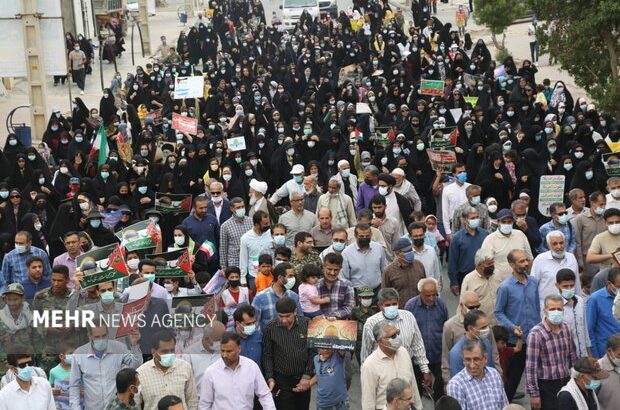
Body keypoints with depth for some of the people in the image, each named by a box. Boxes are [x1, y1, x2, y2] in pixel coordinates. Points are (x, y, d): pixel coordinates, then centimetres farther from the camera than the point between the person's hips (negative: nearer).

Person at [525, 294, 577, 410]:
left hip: (566, 383, 6)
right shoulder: (536, 334, -15)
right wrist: (534, 394, -16)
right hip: (546, 386, -6)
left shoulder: (566, 329, 4)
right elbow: (531, 367, -16)